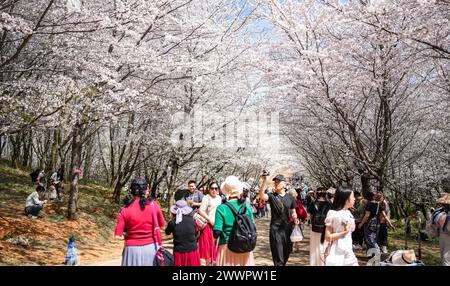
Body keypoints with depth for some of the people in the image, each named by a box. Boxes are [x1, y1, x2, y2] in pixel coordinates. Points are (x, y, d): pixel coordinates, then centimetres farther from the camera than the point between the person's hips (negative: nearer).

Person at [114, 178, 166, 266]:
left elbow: (117, 236, -9)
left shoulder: (125, 210, -8)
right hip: (151, 247, 1)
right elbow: (162, 226, 5)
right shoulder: (153, 205, -7)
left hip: (133, 249, -1)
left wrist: (127, 237, 9)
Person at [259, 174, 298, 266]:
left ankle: (282, 264, 41)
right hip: (275, 229, -3)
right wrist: (264, 181, -35)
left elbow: (293, 212, 11)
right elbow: (261, 195, -26)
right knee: (278, 256, -2)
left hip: (287, 229, 3)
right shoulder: (272, 196, -5)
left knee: (287, 252, 18)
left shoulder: (290, 197, 3)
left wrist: (295, 219, -10)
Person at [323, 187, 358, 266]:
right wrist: (344, 232, -20)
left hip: (348, 252, 7)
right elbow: (328, 237, -15)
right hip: (336, 254, -7)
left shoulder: (348, 213, 7)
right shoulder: (333, 214, -15)